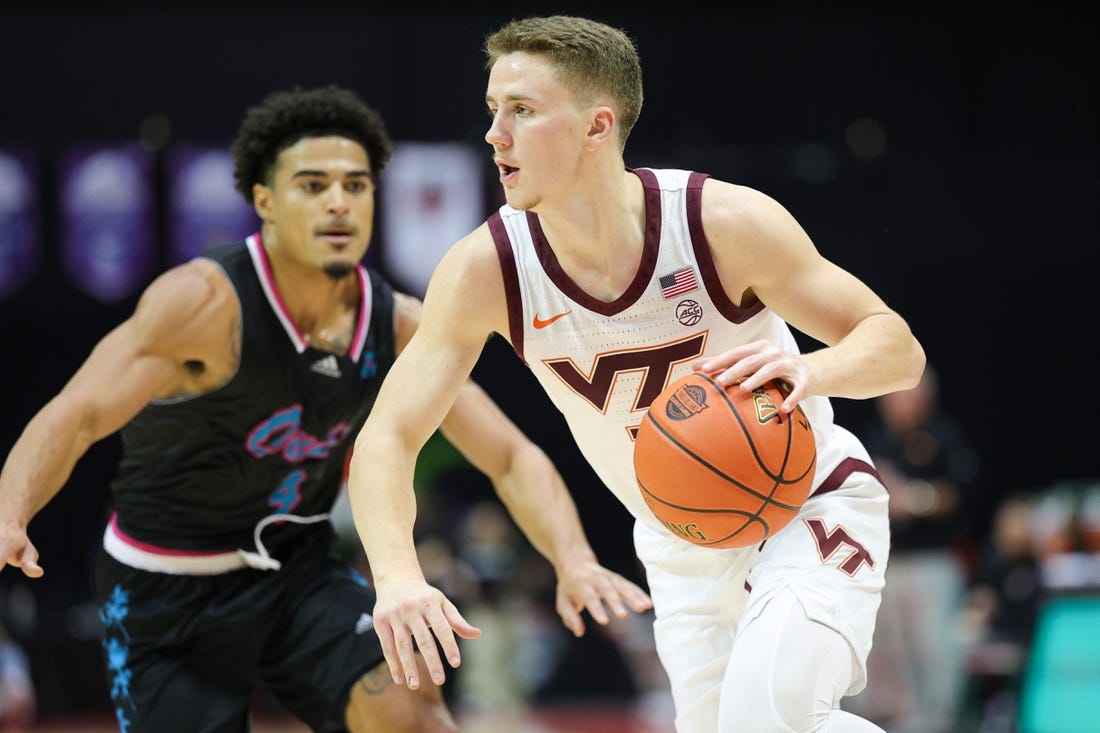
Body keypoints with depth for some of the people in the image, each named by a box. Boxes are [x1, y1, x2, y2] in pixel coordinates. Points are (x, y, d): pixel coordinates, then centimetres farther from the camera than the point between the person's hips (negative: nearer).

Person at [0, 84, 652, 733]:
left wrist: (574, 561, -23)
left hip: (300, 565, 4)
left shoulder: (401, 328, -8)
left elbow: (513, 458, -4)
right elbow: (75, 417, -33)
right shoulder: (204, 302, -24)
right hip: (169, 590, -3)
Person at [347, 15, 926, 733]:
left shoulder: (726, 222, -26)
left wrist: (808, 370, -44)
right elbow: (386, 438, -18)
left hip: (812, 505, -4)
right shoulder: (484, 270, -19)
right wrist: (398, 576, -38)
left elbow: (899, 349, -20)